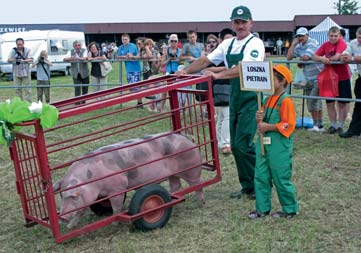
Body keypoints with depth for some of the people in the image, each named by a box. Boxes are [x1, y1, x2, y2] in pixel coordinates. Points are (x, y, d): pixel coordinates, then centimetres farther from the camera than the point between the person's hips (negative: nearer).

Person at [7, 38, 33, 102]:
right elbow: (9, 60, -2)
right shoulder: (13, 51, 1)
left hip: (26, 72, -1)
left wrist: (23, 61, -28)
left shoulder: (27, 50, -2)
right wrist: (15, 59, -21)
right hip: (16, 73, 2)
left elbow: (31, 59, -11)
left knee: (27, 88, 0)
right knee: (18, 89, 8)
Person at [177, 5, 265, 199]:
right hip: (235, 100, 8)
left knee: (244, 145, -12)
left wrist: (218, 75, -31)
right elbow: (206, 60, 13)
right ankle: (248, 186, 22)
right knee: (236, 146, 10)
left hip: (251, 100, -7)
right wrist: (186, 71, 1)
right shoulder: (228, 44, 13)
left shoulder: (255, 44, -10)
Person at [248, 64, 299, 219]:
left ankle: (290, 209, 17)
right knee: (261, 177, 8)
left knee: (281, 178, 1)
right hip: (264, 144, 8)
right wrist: (259, 119, -1)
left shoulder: (286, 101, -12)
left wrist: (268, 127, -18)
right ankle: (262, 208, 18)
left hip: (279, 146, -8)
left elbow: (288, 125, -18)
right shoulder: (267, 100, 12)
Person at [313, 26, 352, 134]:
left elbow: (337, 57, -26)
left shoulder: (342, 43, -12)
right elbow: (314, 57, -4)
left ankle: (340, 126, 15)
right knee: (329, 103, 7)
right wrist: (322, 59, -24)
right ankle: (333, 125, 19)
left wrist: (326, 59, -10)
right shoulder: (325, 45, 2)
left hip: (343, 78, -5)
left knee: (342, 103, 5)